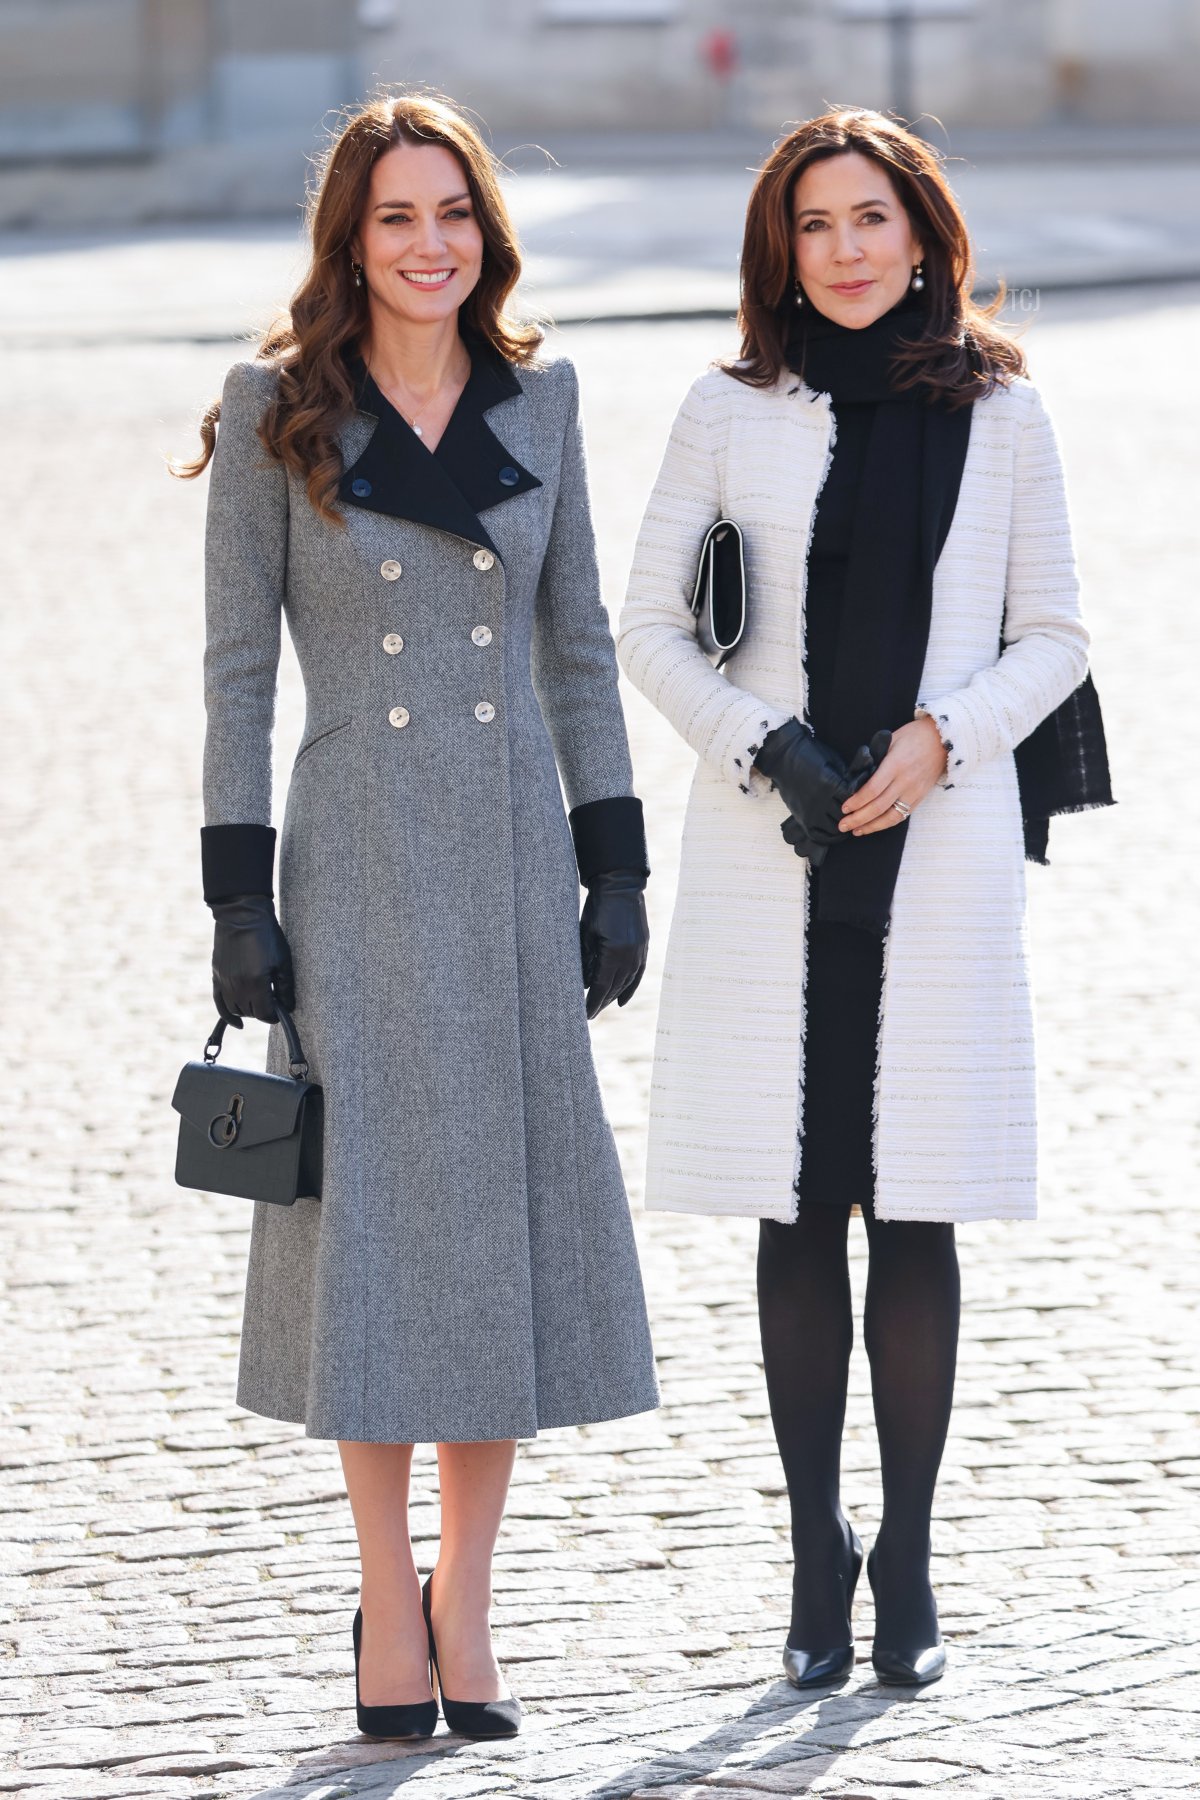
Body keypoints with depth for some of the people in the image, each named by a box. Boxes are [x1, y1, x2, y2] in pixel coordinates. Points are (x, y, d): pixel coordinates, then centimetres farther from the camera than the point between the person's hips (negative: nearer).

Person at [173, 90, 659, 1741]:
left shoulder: (539, 398, 7)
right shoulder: (277, 411, -2)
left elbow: (577, 644, 11)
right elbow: (239, 661, -2)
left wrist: (617, 866, 5)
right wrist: (239, 894, -7)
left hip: (516, 860, 3)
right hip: (357, 861, -3)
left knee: (514, 1225, 4)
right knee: (373, 1225, 0)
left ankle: (467, 1606, 16)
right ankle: (391, 1609, 13)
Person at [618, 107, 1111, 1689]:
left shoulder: (1000, 413, 4)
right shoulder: (732, 412, 4)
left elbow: (1053, 639, 8)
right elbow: (647, 626, 7)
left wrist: (942, 739, -9)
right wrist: (760, 749, -7)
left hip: (939, 845, 0)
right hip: (769, 852, 1)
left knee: (917, 1214, -1)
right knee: (798, 1215, 3)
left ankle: (908, 1562, 8)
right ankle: (818, 1556, 13)